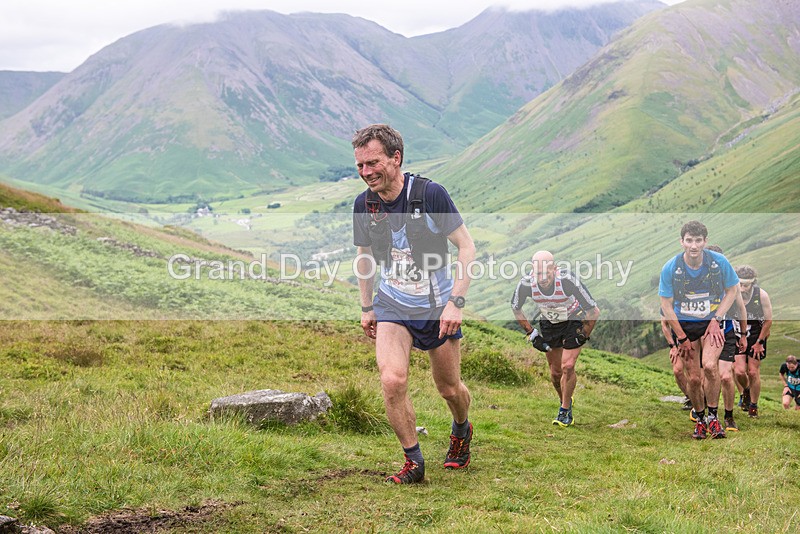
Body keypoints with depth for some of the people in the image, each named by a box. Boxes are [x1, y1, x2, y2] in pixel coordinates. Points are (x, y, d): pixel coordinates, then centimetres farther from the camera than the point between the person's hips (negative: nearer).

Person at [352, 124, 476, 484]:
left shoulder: (429, 194, -19)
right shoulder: (364, 205, -6)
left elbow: (467, 247, -13)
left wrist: (456, 303, -20)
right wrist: (366, 308, 13)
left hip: (438, 306, -2)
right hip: (392, 306, 2)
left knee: (449, 389, 10)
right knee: (392, 380, -20)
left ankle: (462, 430, 45)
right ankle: (413, 461, -4)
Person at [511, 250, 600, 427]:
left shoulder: (567, 281, -37)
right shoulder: (526, 284, -28)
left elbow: (594, 312, -25)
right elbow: (515, 308, -4)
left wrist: (582, 336, -16)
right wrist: (532, 334, -4)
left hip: (574, 321, -3)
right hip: (549, 324, 3)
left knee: (567, 367, -15)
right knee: (555, 372, 6)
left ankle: (565, 412, 2)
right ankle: (566, 404, 32)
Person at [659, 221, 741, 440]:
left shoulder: (719, 262, -13)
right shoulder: (670, 269, -14)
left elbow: (732, 291, 3)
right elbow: (666, 306, -5)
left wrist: (716, 319, -9)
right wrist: (682, 338, -6)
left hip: (713, 322, -1)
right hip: (685, 325, 1)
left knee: (709, 366, -24)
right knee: (693, 378, -1)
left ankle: (713, 417, -6)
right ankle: (700, 420, 23)